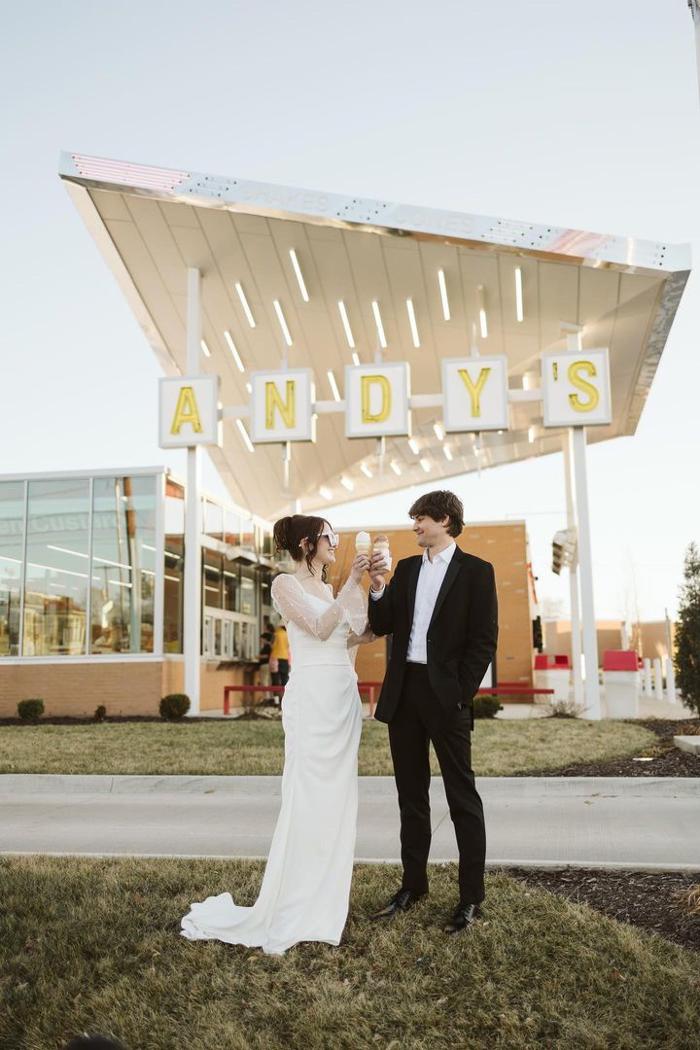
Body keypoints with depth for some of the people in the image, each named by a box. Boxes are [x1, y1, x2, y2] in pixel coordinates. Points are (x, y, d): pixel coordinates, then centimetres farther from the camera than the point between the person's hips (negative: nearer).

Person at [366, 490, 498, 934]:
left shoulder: (476, 571, -4)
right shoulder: (406, 568, 12)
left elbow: (484, 640, -8)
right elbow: (382, 626, 10)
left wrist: (460, 695, -13)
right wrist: (378, 588, -7)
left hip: (444, 695, -6)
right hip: (403, 692, 6)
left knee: (462, 796, 3)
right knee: (411, 794, 14)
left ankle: (472, 897, 12)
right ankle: (413, 884, 27)